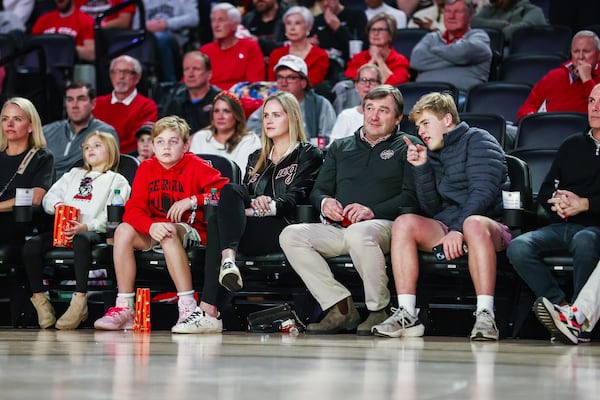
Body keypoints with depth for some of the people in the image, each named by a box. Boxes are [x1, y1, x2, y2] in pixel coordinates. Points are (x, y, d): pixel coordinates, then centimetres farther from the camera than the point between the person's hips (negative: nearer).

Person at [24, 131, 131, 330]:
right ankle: (40, 299, -18)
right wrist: (57, 205, -7)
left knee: (81, 239, -41)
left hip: (94, 232, -5)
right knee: (31, 245, -22)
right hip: (63, 229, 6)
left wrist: (86, 226, -22)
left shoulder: (117, 180, 11)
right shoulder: (74, 175, 31)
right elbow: (49, 197, 19)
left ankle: (80, 301, -43)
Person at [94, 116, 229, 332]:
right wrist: (151, 226, -27)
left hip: (191, 231, -4)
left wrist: (192, 201, -23)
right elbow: (133, 209, -6)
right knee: (123, 230, -21)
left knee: (169, 234, -36)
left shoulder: (195, 166, -5)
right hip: (153, 233, 4)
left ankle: (188, 307, -39)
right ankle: (124, 308, -21)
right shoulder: (146, 168, 4)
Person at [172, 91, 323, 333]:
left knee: (218, 223, -30)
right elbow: (246, 194, 16)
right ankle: (228, 260, -44)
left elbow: (297, 197, -3)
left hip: (285, 228, -5)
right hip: (252, 227, 5)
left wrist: (269, 206, -18)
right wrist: (254, 204, -8)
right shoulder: (257, 158, 30)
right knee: (231, 191, -28)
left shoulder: (308, 155, 12)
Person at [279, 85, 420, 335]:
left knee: (358, 234, -40)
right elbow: (318, 190, 23)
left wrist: (373, 211, -18)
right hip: (337, 228, 5)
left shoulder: (407, 147, 12)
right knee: (290, 235, -21)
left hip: (383, 225, -5)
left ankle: (379, 311, -20)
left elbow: (412, 196, -3)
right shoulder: (340, 147, 27)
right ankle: (341, 308, -20)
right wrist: (325, 202, -3)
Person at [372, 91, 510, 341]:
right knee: (404, 222, -21)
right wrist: (421, 169, 3)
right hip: (446, 227, 5)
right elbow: (431, 210, 14)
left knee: (474, 225, -40)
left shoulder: (478, 141, 3)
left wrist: (458, 230, -23)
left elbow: (483, 192, -12)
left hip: (490, 224, -5)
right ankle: (407, 315, -30)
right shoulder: (432, 154, 22)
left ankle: (485, 316, -43)